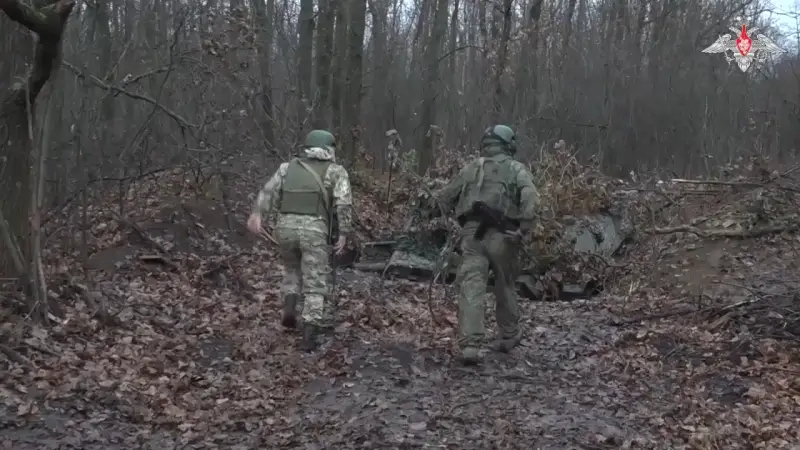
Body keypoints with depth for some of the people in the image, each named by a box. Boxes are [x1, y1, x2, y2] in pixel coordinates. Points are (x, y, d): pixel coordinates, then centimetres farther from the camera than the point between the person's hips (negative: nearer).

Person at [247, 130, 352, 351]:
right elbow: (344, 202, -5)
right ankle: (310, 335, -9)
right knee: (316, 285, 4)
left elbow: (269, 189, 2)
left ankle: (290, 308, 11)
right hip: (314, 231, -3)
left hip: (286, 227, 3)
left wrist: (256, 214, -8)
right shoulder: (336, 171, 11)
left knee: (293, 268, 30)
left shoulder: (289, 167, 19)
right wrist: (344, 234, -4)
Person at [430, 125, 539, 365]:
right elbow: (530, 197, -10)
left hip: (472, 232, 1)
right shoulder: (516, 168, 9)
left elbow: (444, 198, 20)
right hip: (501, 234, -1)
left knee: (471, 288, -5)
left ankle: (470, 345, -16)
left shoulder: (470, 168, 20)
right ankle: (508, 336, 33)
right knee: (505, 286, 17)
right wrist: (524, 228, -13)